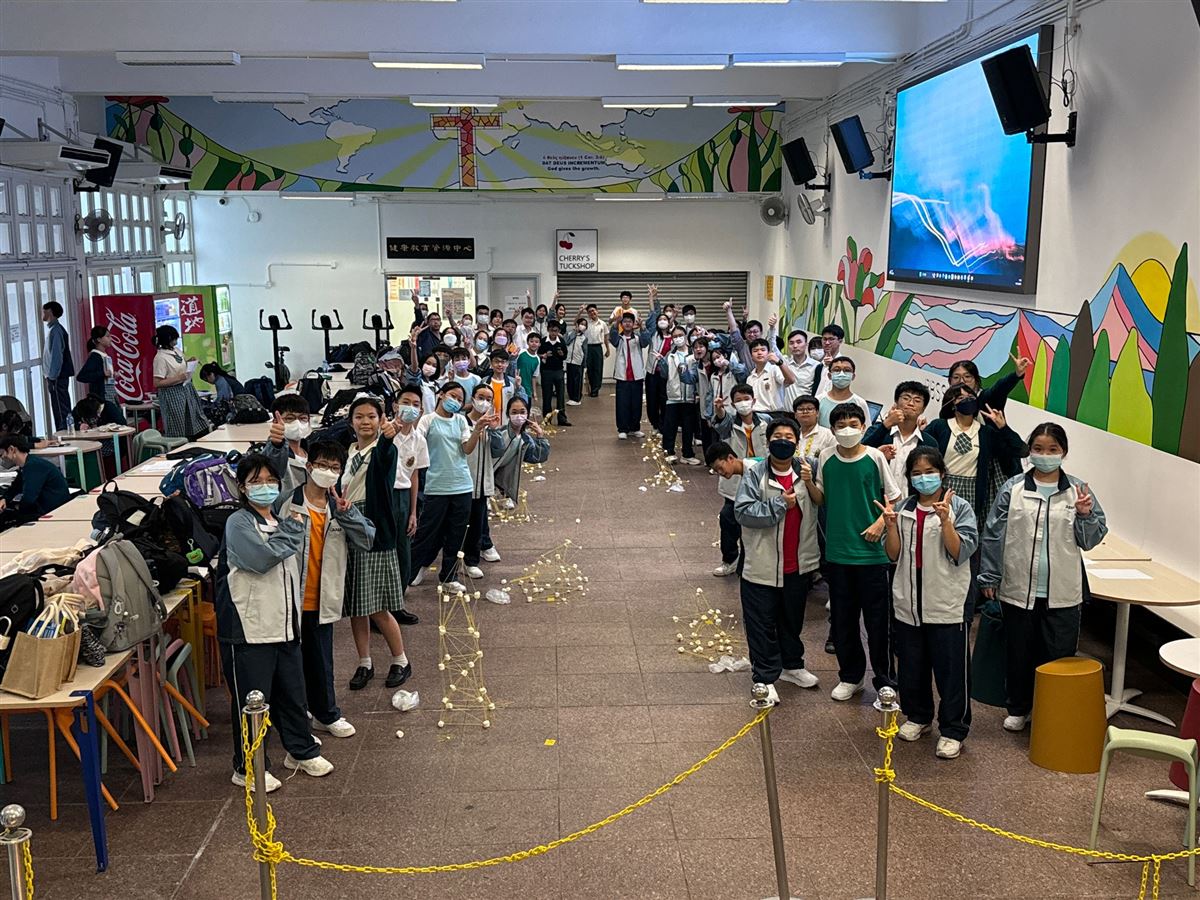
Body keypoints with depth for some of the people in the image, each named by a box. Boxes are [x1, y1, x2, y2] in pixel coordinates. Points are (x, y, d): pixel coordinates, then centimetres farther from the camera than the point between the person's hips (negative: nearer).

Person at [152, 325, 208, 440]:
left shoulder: (177, 351, 7)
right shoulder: (160, 358, -16)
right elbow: (157, 383, -19)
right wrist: (178, 378, -23)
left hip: (186, 391, 8)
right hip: (172, 395, -8)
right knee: (178, 431, -1)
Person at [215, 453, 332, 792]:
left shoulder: (281, 520, 12)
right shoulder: (238, 524, -11)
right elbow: (263, 557, -27)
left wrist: (296, 612, 21)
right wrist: (293, 528, -16)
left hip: (285, 624, 7)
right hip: (249, 627, -7)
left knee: (292, 692, 18)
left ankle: (301, 751, 34)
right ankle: (248, 768, 17)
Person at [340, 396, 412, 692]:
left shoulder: (384, 450, -8)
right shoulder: (345, 452, 9)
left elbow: (385, 456, -33)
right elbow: (338, 490, 13)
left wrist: (388, 436, -55)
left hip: (376, 534, -5)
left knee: (378, 608, -2)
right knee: (355, 607, 10)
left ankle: (401, 661, 16)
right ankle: (365, 664, 24)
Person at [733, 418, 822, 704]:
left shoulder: (808, 469, -1)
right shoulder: (755, 474, -10)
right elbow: (742, 512, -18)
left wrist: (811, 482, -12)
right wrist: (779, 504, -21)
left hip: (799, 565, 3)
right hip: (763, 567, -3)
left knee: (793, 620, 21)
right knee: (763, 624, 5)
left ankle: (792, 665, 40)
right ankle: (766, 678, 16)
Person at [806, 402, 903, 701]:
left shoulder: (875, 457, -6)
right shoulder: (826, 459, 2)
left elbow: (894, 498, 1)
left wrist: (880, 523, -14)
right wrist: (808, 482, -8)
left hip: (871, 552, -3)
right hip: (837, 552, 3)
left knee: (878, 620, 2)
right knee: (842, 619, 11)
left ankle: (885, 680, 16)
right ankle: (850, 676, 27)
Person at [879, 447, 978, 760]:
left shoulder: (959, 508, -5)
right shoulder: (903, 509, 7)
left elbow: (961, 553, -14)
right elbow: (893, 555, 5)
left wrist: (944, 519, -25)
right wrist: (890, 525, -11)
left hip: (948, 605, -4)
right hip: (908, 603, 4)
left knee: (951, 670, 2)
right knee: (911, 667, 15)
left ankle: (952, 731, 15)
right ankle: (918, 717, 34)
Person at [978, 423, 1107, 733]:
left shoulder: (1078, 490, 0)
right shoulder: (1013, 488, -2)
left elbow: (1091, 540, 4)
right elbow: (993, 534, 2)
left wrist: (1084, 515, -14)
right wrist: (989, 577, 2)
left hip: (1061, 594, 0)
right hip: (1018, 589, 0)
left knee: (1058, 657, 6)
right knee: (1018, 653, 14)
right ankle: (1018, 708, 31)